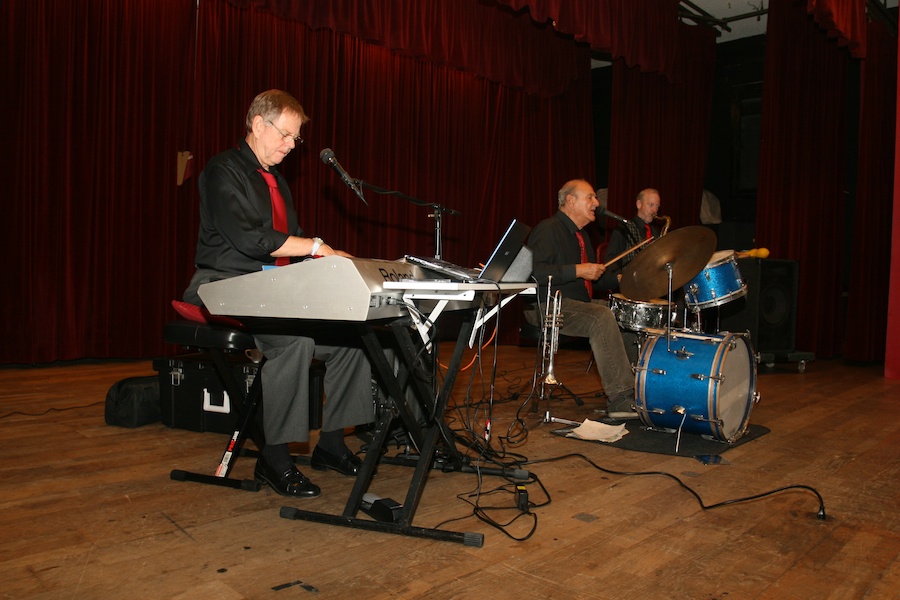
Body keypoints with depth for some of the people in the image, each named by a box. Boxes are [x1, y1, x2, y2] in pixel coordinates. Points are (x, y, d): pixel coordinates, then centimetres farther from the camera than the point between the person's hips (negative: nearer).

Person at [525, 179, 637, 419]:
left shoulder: (581, 236, 20)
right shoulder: (548, 230, -11)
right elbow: (534, 272, -24)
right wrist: (577, 270, -24)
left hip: (579, 303, 10)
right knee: (602, 317, -32)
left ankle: (637, 389, -6)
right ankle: (619, 399, -31)